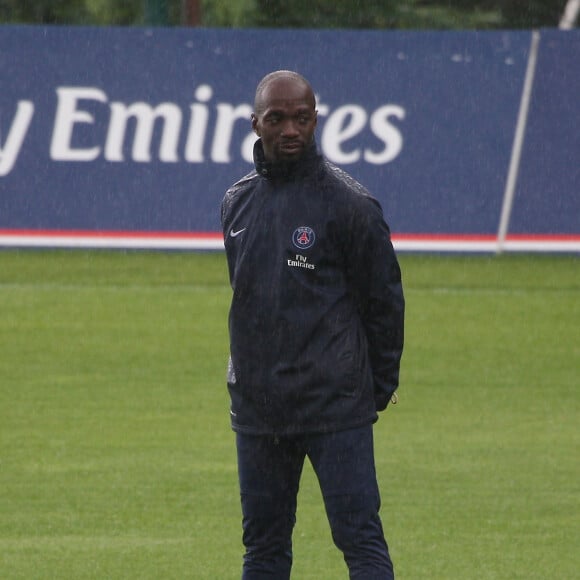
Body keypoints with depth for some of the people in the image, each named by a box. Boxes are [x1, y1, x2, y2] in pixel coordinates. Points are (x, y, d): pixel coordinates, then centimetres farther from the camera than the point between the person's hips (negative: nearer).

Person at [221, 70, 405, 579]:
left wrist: (377, 389, 0)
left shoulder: (348, 203, -6)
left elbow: (385, 301, -2)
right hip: (257, 410, 6)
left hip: (335, 407, -6)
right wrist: (253, 374, 17)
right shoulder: (237, 203, 11)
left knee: (361, 539, -8)